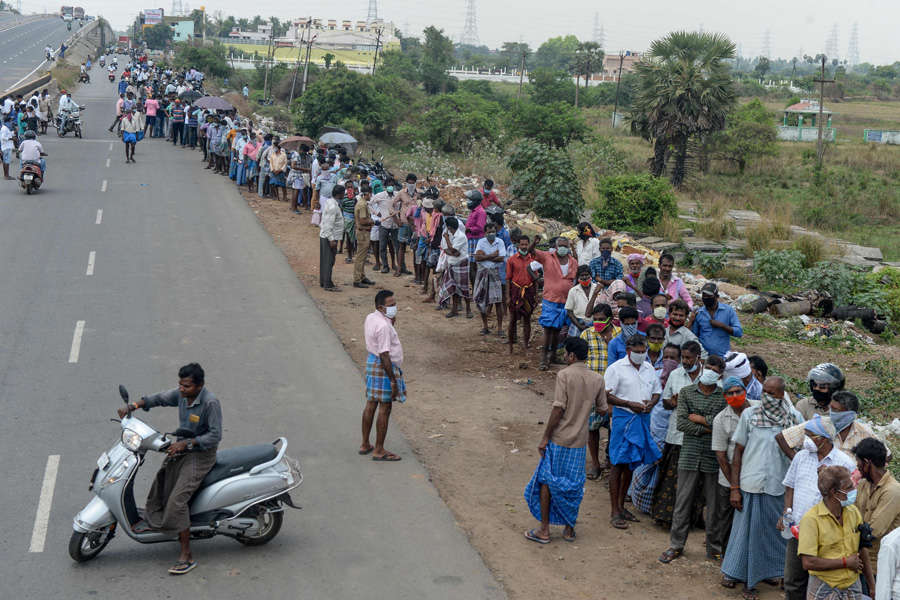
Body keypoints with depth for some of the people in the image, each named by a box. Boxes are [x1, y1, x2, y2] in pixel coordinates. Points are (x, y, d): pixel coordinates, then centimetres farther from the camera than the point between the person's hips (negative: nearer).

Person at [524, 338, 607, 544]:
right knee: (574, 484, 15)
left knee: (547, 481, 8)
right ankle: (569, 529, 21)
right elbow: (602, 409, 8)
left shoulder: (564, 375, -13)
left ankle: (544, 530, 11)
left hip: (559, 438, -4)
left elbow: (558, 408, -17)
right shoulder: (598, 379, 1)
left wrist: (545, 437, -11)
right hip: (580, 440, 4)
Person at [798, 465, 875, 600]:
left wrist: (872, 587, 12)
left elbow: (862, 549, 11)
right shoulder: (811, 519, -17)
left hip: (853, 588, 5)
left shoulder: (854, 512, 2)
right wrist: (846, 562, -14)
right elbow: (808, 562, -23)